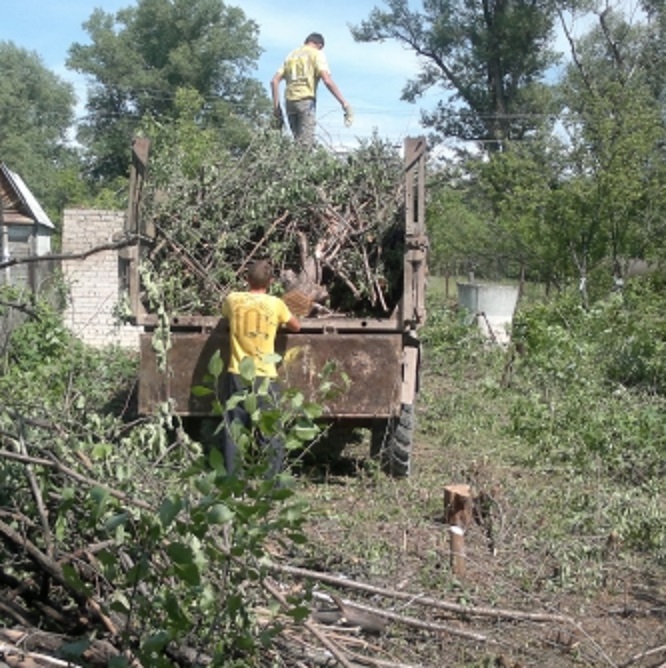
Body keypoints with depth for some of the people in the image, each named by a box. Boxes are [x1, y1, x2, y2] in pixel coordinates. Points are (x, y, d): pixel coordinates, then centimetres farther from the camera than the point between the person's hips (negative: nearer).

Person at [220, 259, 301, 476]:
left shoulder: (233, 300, 0)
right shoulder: (275, 304, -4)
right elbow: (296, 326, 10)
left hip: (237, 375, 2)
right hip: (264, 377, -2)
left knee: (233, 432, 7)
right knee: (270, 432, 4)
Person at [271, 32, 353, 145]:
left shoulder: (291, 55, 20)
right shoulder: (317, 54, 3)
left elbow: (274, 81, 14)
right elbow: (327, 80, -12)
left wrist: (276, 106, 16)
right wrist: (344, 103, -12)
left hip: (290, 101, 6)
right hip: (306, 100, -6)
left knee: (298, 141, 12)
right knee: (306, 143, -10)